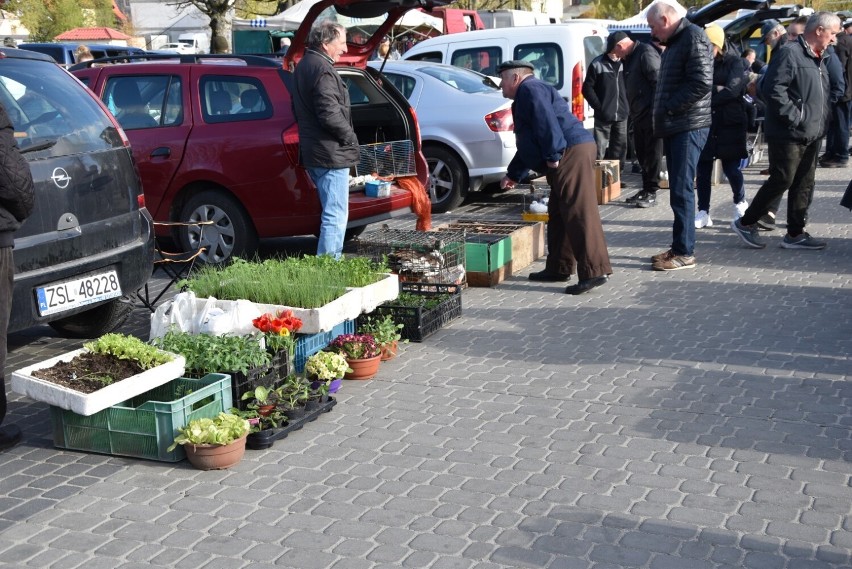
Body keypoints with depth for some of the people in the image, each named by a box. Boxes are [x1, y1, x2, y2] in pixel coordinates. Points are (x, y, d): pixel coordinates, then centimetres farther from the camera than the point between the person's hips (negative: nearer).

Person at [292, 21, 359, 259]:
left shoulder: (303, 65, 16)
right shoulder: (323, 70, -16)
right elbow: (329, 114, -24)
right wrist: (350, 138, -10)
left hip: (312, 151, 11)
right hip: (331, 153, -10)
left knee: (332, 212, 20)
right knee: (335, 216, -8)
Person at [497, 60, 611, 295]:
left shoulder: (530, 89, -3)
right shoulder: (525, 96, 30)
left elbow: (546, 122, -19)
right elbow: (527, 144, 36)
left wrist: (553, 155, -19)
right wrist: (513, 174, 38)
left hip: (572, 153, -11)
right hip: (567, 155, 11)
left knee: (579, 213, -15)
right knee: (558, 214, 15)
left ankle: (594, 271, -19)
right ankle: (558, 268, 23)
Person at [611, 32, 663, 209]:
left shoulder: (646, 53, -13)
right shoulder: (630, 58, 18)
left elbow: (658, 82, -19)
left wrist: (656, 111, -21)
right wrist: (632, 112, 16)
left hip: (651, 114, -10)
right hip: (639, 115, 10)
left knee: (652, 154, -4)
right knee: (642, 154, 13)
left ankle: (651, 193, -1)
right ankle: (646, 189, 21)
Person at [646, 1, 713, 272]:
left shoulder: (693, 38, -12)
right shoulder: (675, 42, 18)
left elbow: (702, 83, -22)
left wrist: (669, 107, -16)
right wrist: (663, 113, 10)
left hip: (689, 126, -10)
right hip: (675, 126, 10)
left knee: (681, 189, -8)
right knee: (678, 188, 12)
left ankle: (685, 253, -3)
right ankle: (678, 247, 19)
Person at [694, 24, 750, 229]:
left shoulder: (735, 63, -1)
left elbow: (732, 90, -14)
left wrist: (706, 95, -12)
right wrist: (715, 90, -13)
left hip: (729, 123, -3)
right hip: (704, 122, 3)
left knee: (731, 168, 1)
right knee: (702, 169, 1)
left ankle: (740, 203, 26)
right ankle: (703, 212, 9)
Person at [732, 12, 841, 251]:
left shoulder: (818, 58, 17)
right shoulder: (789, 53, -13)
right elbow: (773, 89, -21)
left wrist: (821, 123, 12)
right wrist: (795, 117, -20)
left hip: (812, 136, 9)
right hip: (789, 134, -9)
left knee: (804, 185, 9)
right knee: (781, 181, -5)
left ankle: (795, 233, 15)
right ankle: (745, 223, 8)